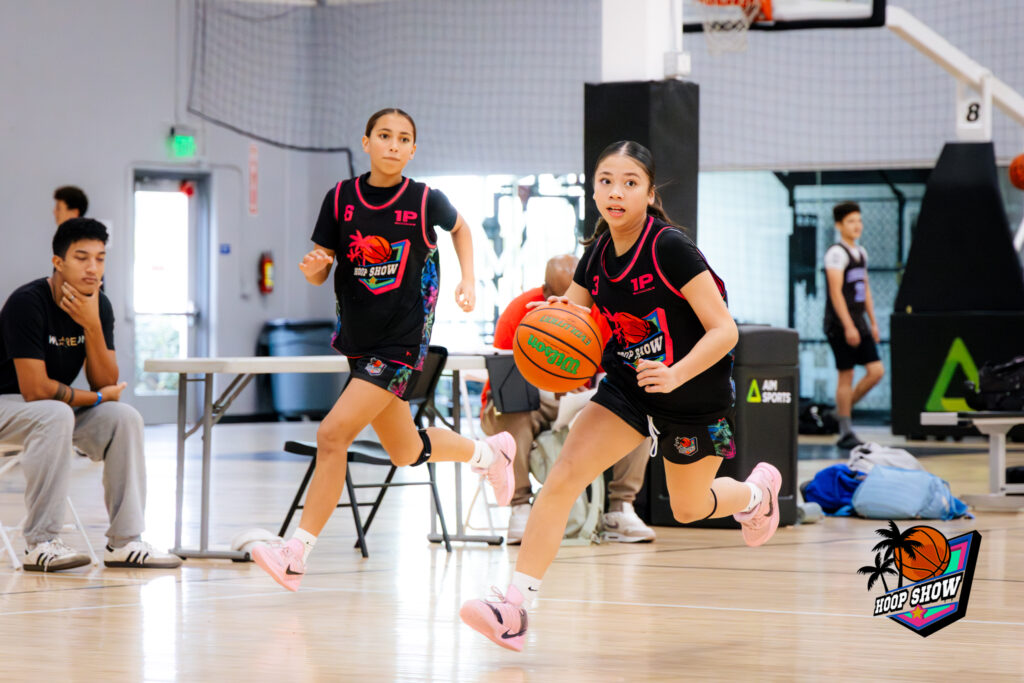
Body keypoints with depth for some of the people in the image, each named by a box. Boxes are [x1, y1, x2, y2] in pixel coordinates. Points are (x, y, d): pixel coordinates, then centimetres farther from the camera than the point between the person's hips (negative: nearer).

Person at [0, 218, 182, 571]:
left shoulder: (99, 306, -2)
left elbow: (106, 384, -7)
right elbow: (35, 389, -26)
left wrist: (92, 326, -21)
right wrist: (96, 398, -13)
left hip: (58, 408, 7)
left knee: (125, 417, -14)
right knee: (56, 415, -36)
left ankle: (125, 542, -11)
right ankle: (40, 544, -31)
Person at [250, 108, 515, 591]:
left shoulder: (425, 201, -9)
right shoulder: (341, 198, -2)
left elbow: (460, 228, 15)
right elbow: (320, 274, 1)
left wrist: (468, 280, 2)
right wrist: (313, 266, -21)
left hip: (403, 342, -5)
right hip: (358, 339, 5)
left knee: (332, 434, -18)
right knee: (406, 452, 19)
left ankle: (296, 553, -15)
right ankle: (487, 452, 48)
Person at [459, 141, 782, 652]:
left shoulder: (670, 249, -25)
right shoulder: (598, 254, -6)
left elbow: (724, 331, -26)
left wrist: (675, 375, -41)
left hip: (695, 395, -4)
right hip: (627, 388, 5)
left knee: (688, 509, 17)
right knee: (563, 476, -16)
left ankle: (757, 490, 53)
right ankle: (515, 607, -20)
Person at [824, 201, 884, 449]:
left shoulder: (861, 253, 15)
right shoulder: (836, 253, -11)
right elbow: (836, 291, -18)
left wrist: (872, 322, 19)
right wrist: (848, 327, -23)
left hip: (858, 323, 8)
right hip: (840, 324, -8)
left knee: (876, 371, 0)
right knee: (846, 375, -4)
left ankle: (843, 408, 17)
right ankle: (845, 433, 2)